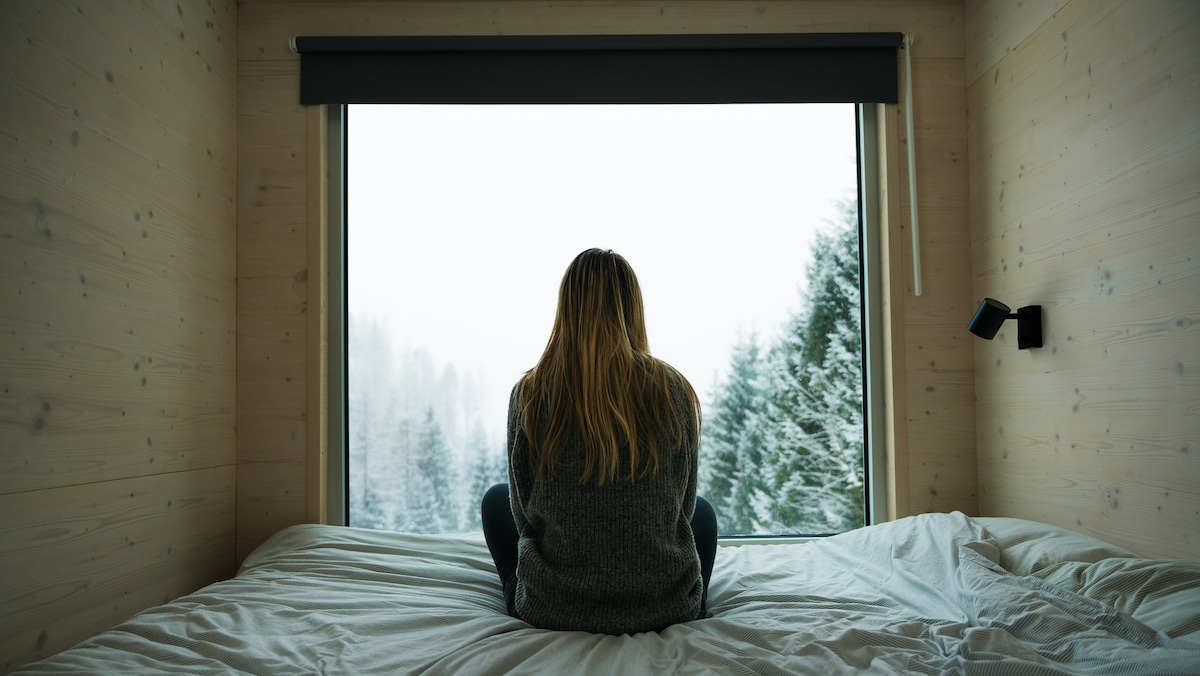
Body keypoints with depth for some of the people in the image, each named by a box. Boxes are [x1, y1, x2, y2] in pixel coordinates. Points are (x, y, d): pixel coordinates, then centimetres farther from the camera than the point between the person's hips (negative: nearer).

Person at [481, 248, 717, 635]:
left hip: (551, 612, 0)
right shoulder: (674, 391, -10)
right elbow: (683, 505, 2)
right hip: (667, 610, 1)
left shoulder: (530, 393, -12)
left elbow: (523, 512, -2)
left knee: (496, 499, 27)